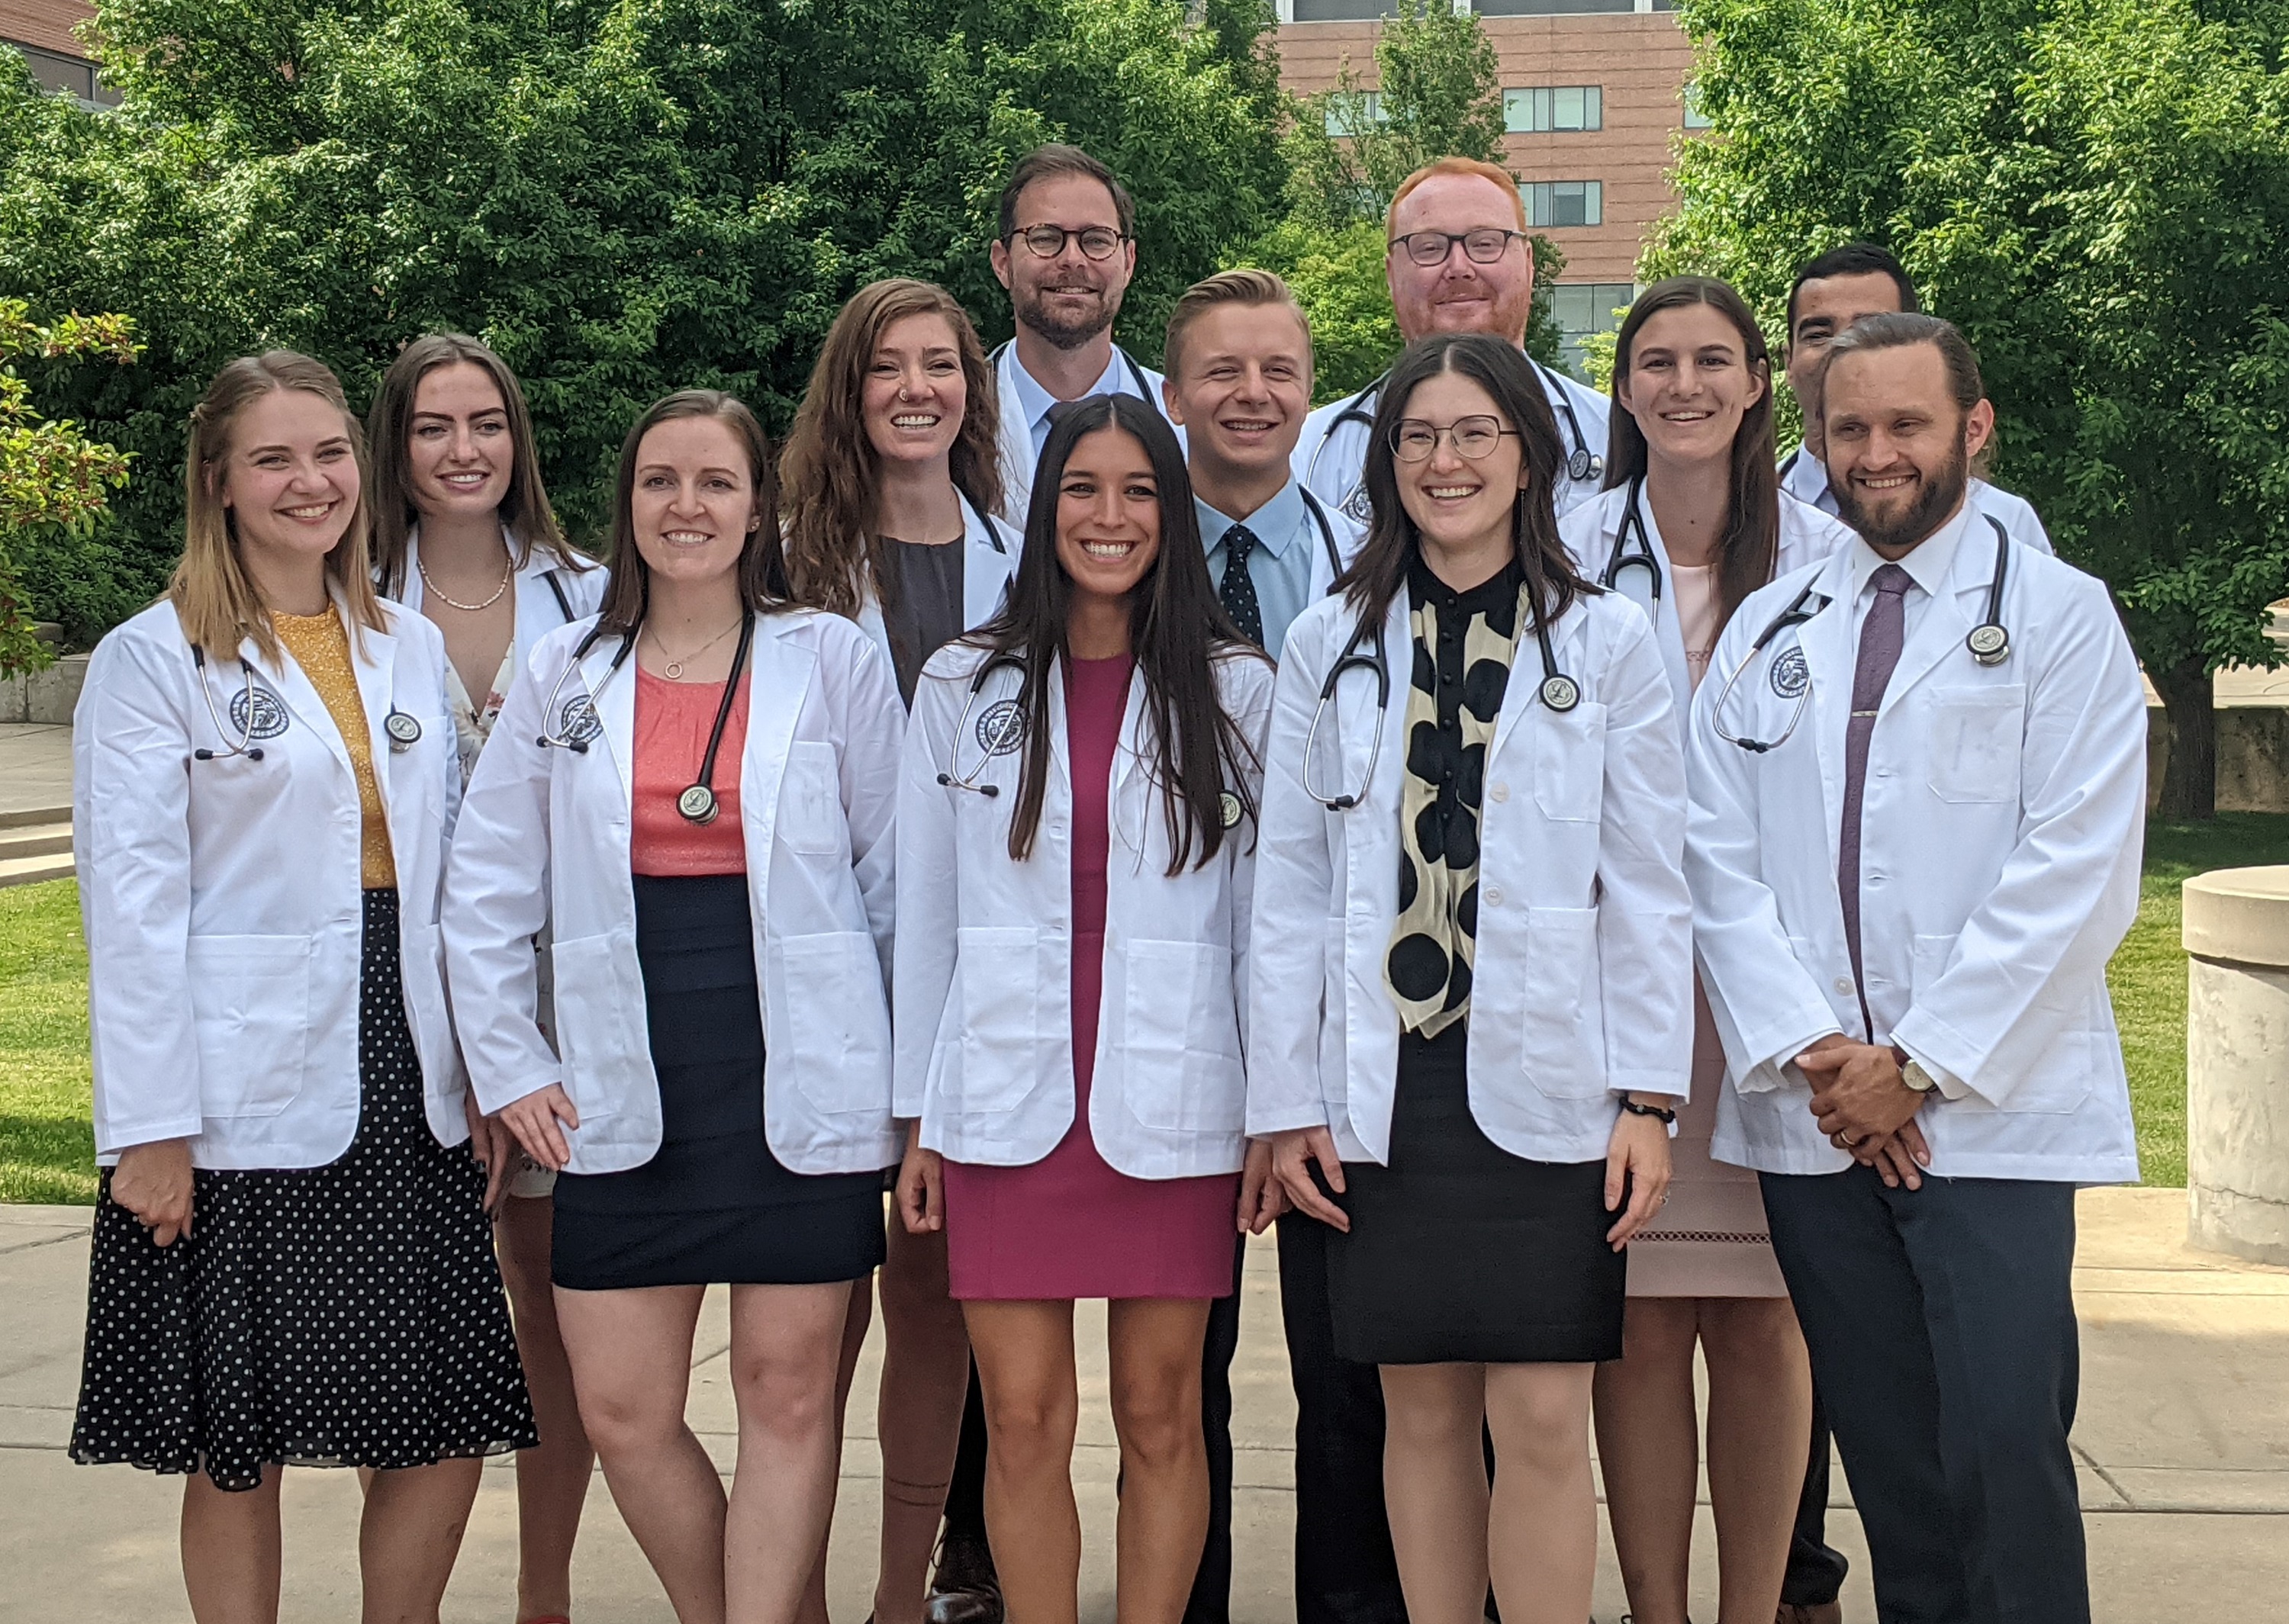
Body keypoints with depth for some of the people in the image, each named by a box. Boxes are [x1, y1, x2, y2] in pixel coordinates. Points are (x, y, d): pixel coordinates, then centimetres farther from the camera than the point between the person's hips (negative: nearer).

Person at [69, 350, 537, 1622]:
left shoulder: (413, 650, 12)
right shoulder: (154, 660, -2)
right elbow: (131, 906, -7)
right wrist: (151, 1127, -12)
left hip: (405, 1089, 5)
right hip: (240, 1106, -4)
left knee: (449, 1423, 4)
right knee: (238, 1443, 4)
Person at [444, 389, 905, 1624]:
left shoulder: (834, 658, 1)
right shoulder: (564, 671, 6)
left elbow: (895, 872, 5)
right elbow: (485, 891, 10)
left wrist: (915, 1069, 3)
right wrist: (509, 1067, 5)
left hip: (797, 1081, -2)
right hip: (625, 1090, 2)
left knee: (788, 1391, 2)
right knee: (622, 1413, 2)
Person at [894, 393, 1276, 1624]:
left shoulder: (1236, 692, 4)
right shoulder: (966, 686, 7)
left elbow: (1264, 914, 5)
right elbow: (926, 912, 9)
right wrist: (917, 1118, 6)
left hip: (1171, 1107, 0)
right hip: (1006, 1106, 1)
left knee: (1160, 1416, 5)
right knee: (1024, 1420, 1)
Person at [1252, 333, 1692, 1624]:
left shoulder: (1607, 642, 4)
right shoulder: (1331, 644, 8)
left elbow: (1649, 887, 2)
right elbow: (1292, 887, 6)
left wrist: (1650, 1097, -5)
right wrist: (1288, 1098, 1)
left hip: (1546, 1085, -2)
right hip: (1387, 1085, 2)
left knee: (1544, 1420, -3)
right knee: (1424, 1412, 8)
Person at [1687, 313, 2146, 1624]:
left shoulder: (2058, 615, 3)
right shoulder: (1769, 630, 15)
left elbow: (2078, 871, -6)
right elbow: (1720, 859, 7)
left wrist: (1920, 1063, -10)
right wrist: (1808, 1050, -7)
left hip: (1992, 1111, -3)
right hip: (1814, 1117, 4)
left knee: (2005, 1447, -11)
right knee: (1887, 1457, 7)